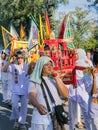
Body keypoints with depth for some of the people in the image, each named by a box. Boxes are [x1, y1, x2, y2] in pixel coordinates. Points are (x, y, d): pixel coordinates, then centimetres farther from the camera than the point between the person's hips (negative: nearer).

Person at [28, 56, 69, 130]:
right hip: (41, 118, -2)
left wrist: (57, 79, -8)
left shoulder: (55, 79, 11)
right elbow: (31, 96, -15)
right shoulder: (34, 81, 1)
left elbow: (66, 94, 0)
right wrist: (38, 105, -36)